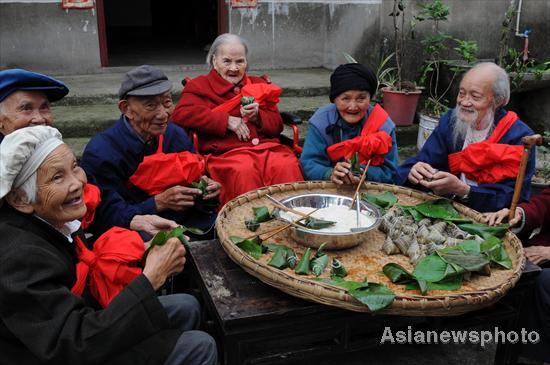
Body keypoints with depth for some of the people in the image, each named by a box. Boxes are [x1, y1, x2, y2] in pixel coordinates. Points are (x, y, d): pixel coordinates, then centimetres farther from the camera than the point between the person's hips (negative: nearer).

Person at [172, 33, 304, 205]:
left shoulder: (258, 85, 27)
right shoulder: (200, 86, 16)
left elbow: (277, 125, 23)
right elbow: (181, 113, -4)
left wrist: (257, 116, 0)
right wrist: (226, 120, -6)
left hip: (267, 146, 3)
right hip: (227, 152, -3)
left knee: (287, 166, -31)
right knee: (244, 171, -38)